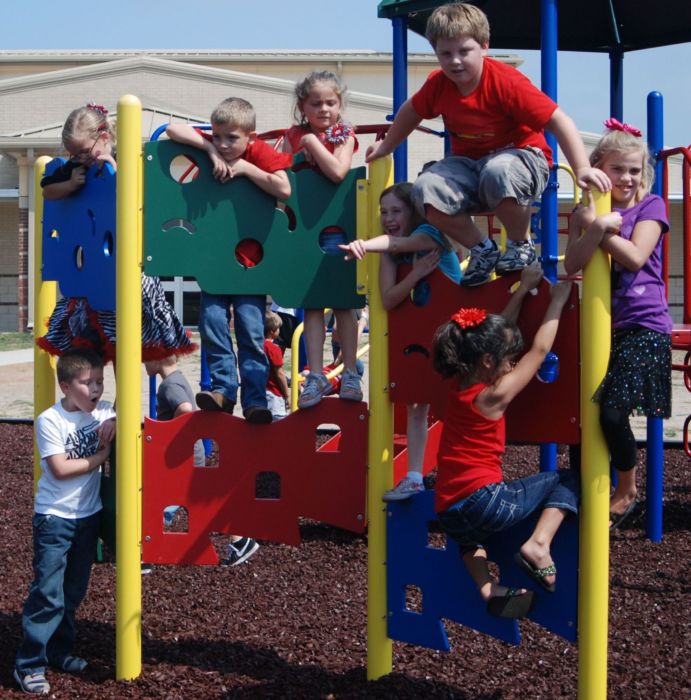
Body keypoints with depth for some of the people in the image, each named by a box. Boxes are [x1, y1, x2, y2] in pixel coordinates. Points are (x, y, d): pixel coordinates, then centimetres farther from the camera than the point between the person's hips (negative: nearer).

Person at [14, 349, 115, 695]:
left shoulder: (104, 413, 1)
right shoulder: (50, 420, -15)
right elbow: (60, 469, -19)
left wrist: (115, 423, -13)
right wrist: (102, 456, -14)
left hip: (88, 515, 6)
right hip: (54, 517, -6)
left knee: (74, 591, 15)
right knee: (48, 594, -8)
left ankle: (59, 652, 29)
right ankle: (29, 666, -1)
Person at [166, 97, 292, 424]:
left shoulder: (259, 152, -8)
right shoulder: (210, 149, -1)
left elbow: (284, 189, -20)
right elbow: (174, 130, -11)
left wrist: (246, 168, -19)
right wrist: (210, 149, -19)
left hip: (249, 259, -3)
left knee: (252, 332, -3)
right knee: (212, 323, -4)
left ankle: (255, 400, 0)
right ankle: (224, 388, 6)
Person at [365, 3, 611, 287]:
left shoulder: (506, 81, -23)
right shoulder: (438, 84, -5)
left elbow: (558, 121, -26)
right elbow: (411, 111, 18)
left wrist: (582, 169, -35)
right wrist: (386, 146, 31)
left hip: (520, 155, -5)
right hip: (468, 162, 5)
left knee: (499, 172, -43)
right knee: (425, 190, -24)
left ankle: (521, 245, -12)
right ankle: (482, 249, -1)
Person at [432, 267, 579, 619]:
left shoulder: (458, 389, 10)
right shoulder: (493, 395, -11)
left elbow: (497, 332, 19)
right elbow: (539, 351, -2)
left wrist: (523, 289, 24)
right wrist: (557, 300, 6)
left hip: (448, 513, 7)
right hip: (486, 500, -7)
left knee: (469, 532, 44)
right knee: (568, 480, 8)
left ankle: (487, 588, 20)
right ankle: (538, 543, -8)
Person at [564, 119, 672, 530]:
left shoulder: (650, 206, 1)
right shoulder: (587, 212, 9)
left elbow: (635, 257, -12)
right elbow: (572, 264, -6)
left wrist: (597, 226, -11)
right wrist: (597, 227, -20)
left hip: (644, 326, -4)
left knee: (613, 411, -17)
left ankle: (627, 492, 5)